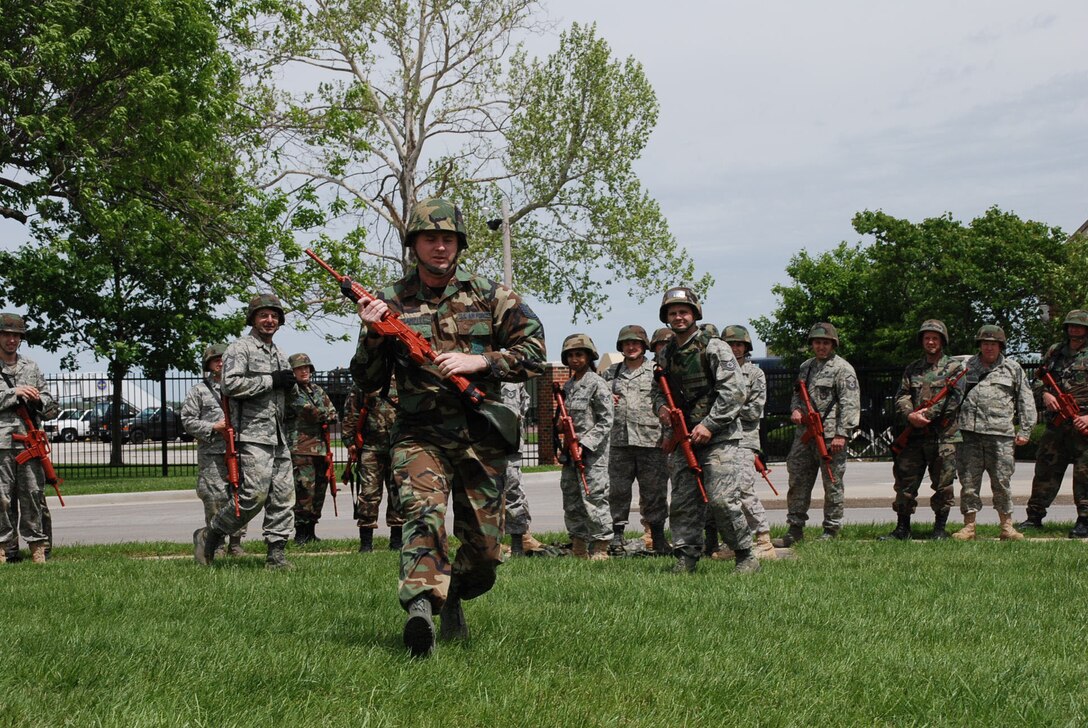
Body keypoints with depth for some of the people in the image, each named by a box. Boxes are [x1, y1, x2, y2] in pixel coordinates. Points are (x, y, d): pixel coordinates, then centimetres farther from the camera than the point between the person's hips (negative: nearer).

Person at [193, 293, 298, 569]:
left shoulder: (279, 354, 23)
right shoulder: (239, 348, -2)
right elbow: (231, 384, -18)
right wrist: (271, 381, -14)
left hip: (279, 438, 8)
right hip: (252, 435, -8)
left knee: (283, 495, 3)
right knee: (255, 494, -14)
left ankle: (276, 554, 7)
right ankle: (209, 536, 2)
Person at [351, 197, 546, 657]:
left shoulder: (489, 296, 7)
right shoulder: (391, 303, 8)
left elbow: (533, 353, 3)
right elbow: (367, 381, 10)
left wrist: (479, 362, -11)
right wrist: (372, 333, -9)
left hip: (481, 436, 1)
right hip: (420, 435, -1)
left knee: (484, 551, 5)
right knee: (424, 512, -29)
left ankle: (452, 597, 34)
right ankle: (421, 609, -42)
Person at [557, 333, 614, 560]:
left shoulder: (597, 384, -6)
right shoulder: (567, 386, 15)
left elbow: (605, 422, -10)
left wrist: (585, 444, -16)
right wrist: (561, 445, 11)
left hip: (592, 453, -7)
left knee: (594, 498, -8)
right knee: (571, 502, 10)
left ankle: (600, 548, -3)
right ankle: (579, 548, 18)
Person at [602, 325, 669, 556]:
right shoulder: (611, 373, 15)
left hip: (651, 441, -3)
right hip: (619, 441, 3)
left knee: (654, 491, 2)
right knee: (618, 490, 3)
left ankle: (658, 539, 10)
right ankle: (617, 535, 11)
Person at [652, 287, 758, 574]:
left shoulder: (714, 348, -7)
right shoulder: (666, 354, 13)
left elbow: (734, 391, -13)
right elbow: (658, 388, 27)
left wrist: (709, 425, -17)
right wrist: (661, 407, 3)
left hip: (718, 437, -6)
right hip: (684, 439, 6)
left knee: (722, 500, -13)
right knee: (682, 502, 4)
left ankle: (746, 557, 0)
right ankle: (686, 558, 12)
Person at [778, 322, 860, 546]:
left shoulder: (842, 368, -5)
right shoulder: (806, 367, 17)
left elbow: (850, 404, -12)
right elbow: (797, 393, 28)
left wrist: (842, 434, -19)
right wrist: (795, 409, 5)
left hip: (830, 436, -7)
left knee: (832, 483, 0)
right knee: (798, 480, 7)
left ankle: (831, 530, 8)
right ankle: (795, 528, 14)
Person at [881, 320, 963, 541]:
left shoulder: (954, 367, 4)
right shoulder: (912, 369, 15)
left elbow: (954, 399, -8)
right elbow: (901, 396, 7)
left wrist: (929, 414, -14)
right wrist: (910, 415, -14)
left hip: (944, 436, -3)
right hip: (915, 437, 3)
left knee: (943, 485, 1)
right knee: (906, 482, 2)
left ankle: (940, 529, 11)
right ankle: (902, 529, 9)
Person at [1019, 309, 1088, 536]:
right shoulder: (1054, 352, 15)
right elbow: (1037, 380, 19)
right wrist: (1044, 393, -4)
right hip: (1055, 424, 4)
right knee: (1045, 471, 8)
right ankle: (1034, 517, 15)